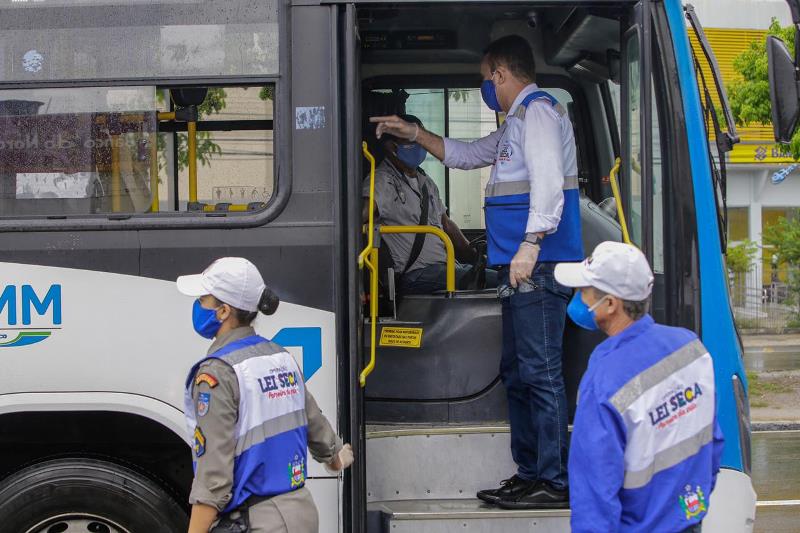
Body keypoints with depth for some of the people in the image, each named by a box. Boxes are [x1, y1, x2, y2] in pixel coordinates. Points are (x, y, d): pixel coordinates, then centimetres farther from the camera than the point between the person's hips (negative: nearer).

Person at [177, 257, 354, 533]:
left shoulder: (217, 373, -16)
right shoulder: (281, 357, 7)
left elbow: (213, 472, -21)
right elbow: (316, 424, 23)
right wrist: (335, 457, 44)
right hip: (302, 510, 8)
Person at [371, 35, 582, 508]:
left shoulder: (538, 110, -8)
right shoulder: (517, 123, 26)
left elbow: (548, 181, -21)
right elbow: (466, 154, 38)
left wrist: (530, 244, -26)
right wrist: (412, 133, 34)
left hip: (539, 266, -11)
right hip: (522, 270, 11)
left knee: (541, 373, -11)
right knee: (518, 373, 13)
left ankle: (554, 483, -8)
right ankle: (529, 475, 19)